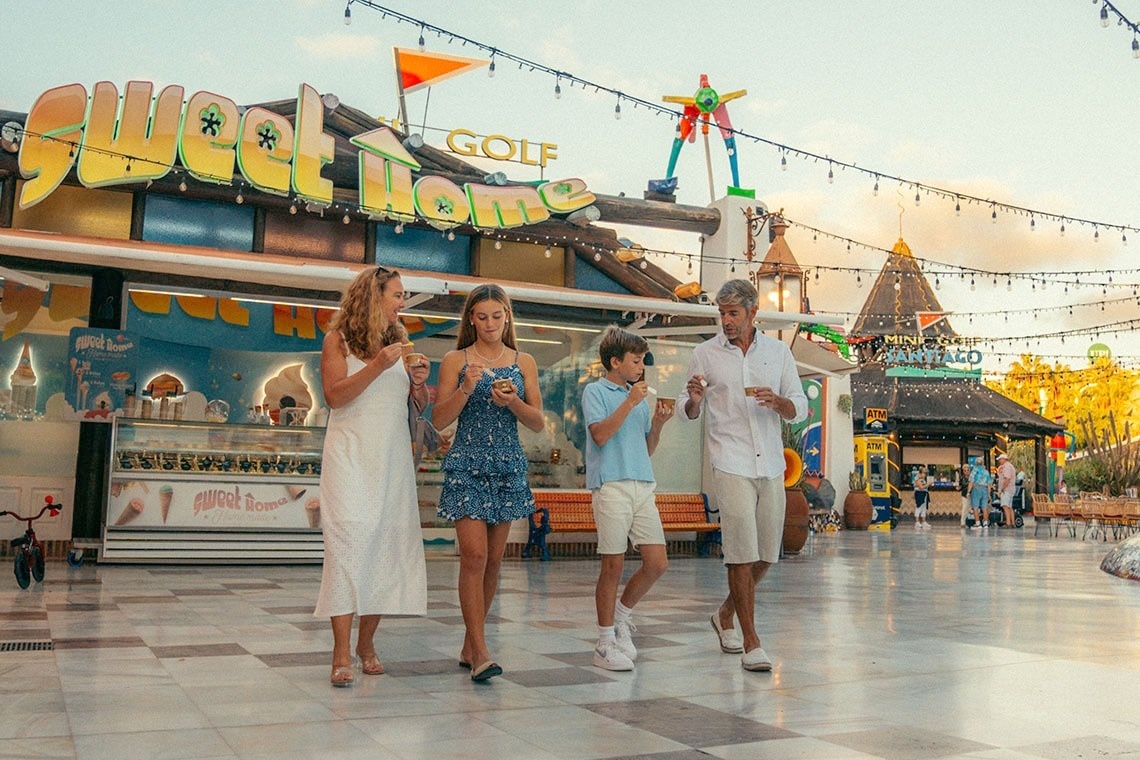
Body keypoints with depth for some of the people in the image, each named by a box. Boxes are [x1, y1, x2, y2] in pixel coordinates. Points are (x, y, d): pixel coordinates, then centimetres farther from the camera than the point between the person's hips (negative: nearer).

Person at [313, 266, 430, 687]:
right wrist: (377, 366, -16)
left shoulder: (399, 339, 13)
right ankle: (341, 653, -12)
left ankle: (367, 640, 15)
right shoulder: (338, 339, 2)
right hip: (352, 452, -4)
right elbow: (335, 395, -8)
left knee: (390, 539, 1)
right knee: (350, 536, -14)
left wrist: (419, 381, -5)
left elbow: (422, 403, 16)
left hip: (393, 455, 5)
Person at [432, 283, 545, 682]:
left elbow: (538, 423, 6)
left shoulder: (524, 362, 9)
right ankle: (480, 652, -9)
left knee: (493, 560, 7)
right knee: (474, 556, -12)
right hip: (467, 466, -3)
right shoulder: (455, 360, 2)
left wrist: (513, 401, -12)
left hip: (509, 468, 3)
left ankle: (470, 645, 20)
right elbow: (439, 420, -3)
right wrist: (466, 388, -17)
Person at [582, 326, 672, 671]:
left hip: (643, 486, 6)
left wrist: (657, 423, 4)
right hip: (611, 485, -6)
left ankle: (621, 615, 23)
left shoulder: (640, 397, 20)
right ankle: (606, 642, 10)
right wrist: (630, 402, -13)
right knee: (613, 566, -2)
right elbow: (600, 434, -12)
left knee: (657, 563, 0)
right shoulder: (596, 391, 2)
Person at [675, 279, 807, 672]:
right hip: (731, 466, -3)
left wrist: (777, 401, -13)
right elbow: (686, 412, 7)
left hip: (771, 465, 4)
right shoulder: (705, 353, 3)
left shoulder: (778, 352, 9)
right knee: (742, 554, -8)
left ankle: (726, 614, 33)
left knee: (767, 554, 11)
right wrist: (694, 399, -17)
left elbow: (800, 410, 8)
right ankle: (751, 642, 2)